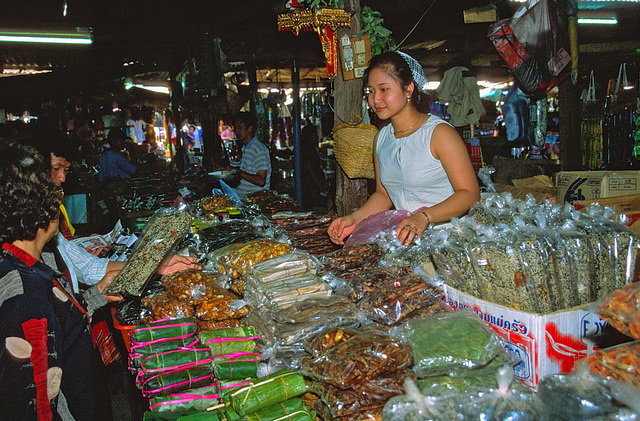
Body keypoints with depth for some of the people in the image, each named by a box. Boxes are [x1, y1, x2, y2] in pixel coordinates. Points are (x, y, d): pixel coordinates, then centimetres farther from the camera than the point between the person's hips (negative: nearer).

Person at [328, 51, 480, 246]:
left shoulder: (439, 133, -10)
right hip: (404, 236, 6)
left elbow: (470, 194, -15)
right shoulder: (381, 138, 11)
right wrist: (354, 218, -1)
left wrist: (424, 217, -30)